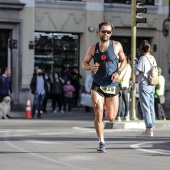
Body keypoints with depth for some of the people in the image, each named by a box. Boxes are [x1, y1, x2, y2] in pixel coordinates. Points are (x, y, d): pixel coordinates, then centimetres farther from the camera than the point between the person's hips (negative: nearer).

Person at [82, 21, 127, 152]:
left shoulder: (117, 46, 0)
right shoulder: (93, 48, 3)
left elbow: (124, 60, 12)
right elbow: (84, 64, 13)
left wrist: (118, 72, -6)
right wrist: (91, 67, -11)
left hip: (113, 86, 0)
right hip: (97, 86, 0)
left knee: (111, 118, 3)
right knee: (98, 114, -12)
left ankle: (107, 107, 40)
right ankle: (102, 142, 2)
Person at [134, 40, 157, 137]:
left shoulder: (143, 58, -14)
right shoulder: (153, 58, 6)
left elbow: (136, 72, -11)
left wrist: (136, 65, 7)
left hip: (144, 85, -7)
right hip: (152, 85, 7)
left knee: (145, 108, -5)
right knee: (151, 107, 11)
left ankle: (149, 129, -7)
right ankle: (151, 128, 15)